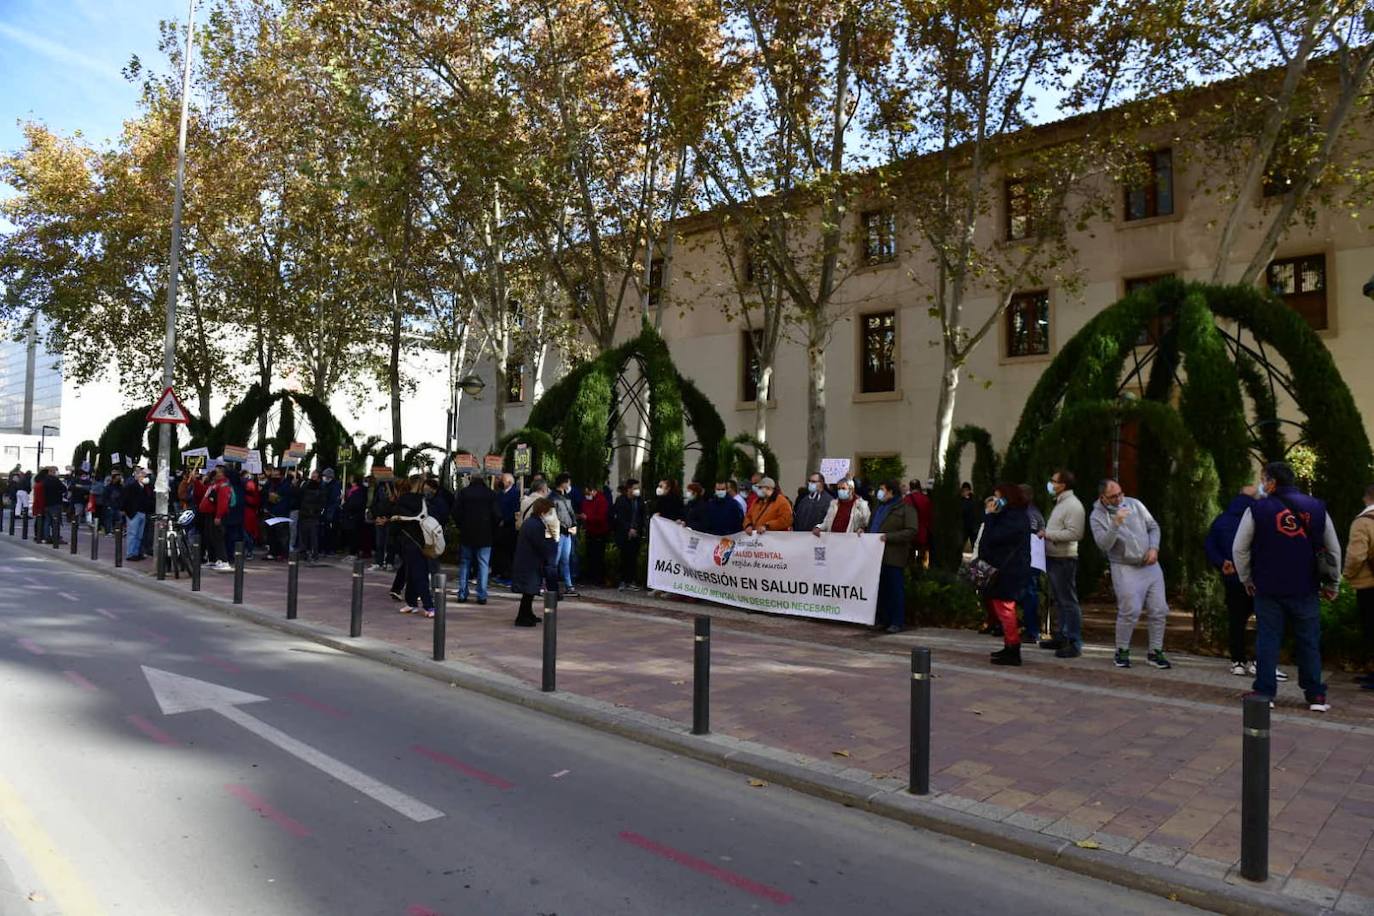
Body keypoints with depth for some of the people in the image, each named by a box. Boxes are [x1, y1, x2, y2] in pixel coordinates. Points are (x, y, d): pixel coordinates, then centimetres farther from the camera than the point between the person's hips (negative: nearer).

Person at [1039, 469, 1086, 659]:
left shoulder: (1073, 505, -15)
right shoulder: (1060, 503, 17)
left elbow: (1074, 533, -24)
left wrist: (1048, 534, -20)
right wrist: (1046, 534, 8)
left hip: (1064, 559, -10)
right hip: (1053, 558, 10)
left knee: (1068, 601, -7)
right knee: (1058, 600, 17)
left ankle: (1075, 643, -3)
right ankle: (1060, 637, 26)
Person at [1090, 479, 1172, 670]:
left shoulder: (1134, 504, 4)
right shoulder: (1097, 516, -8)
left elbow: (1153, 527, 12)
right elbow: (1103, 545, -20)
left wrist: (1154, 548, -4)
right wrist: (1116, 523, -30)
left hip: (1150, 565, 5)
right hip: (1125, 568, -5)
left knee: (1159, 610, 4)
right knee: (1130, 611, -12)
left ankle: (1155, 652, 17)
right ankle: (1122, 652, 6)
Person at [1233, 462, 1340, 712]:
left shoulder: (1257, 509, -6)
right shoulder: (1317, 508, 2)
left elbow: (1239, 549, -3)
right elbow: (1334, 550, 9)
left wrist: (1246, 579, 11)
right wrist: (1332, 584, 19)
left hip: (1268, 588, -2)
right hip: (1306, 589, 2)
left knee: (1267, 639, 5)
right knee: (1309, 642, 10)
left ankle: (1264, 692, 7)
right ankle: (1316, 696, 15)